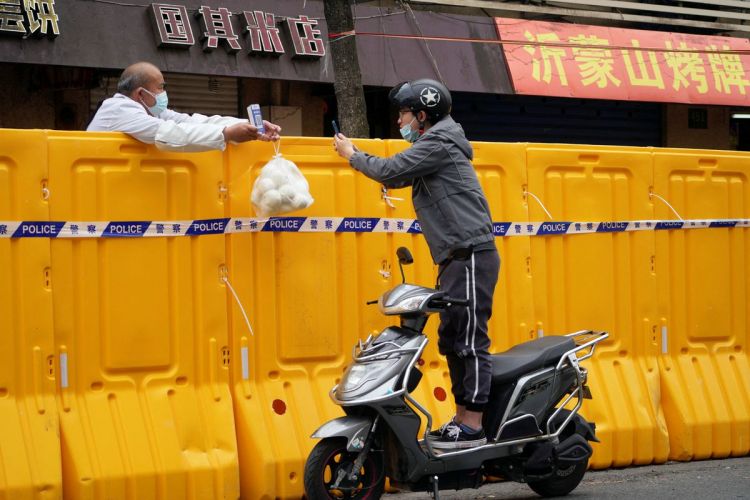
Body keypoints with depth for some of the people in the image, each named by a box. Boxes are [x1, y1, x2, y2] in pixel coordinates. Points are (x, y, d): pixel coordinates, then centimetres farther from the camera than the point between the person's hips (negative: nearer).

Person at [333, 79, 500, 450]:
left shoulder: (438, 142, -9)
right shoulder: (431, 148, 22)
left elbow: (390, 171, -12)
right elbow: (394, 179, 26)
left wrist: (351, 155, 3)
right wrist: (356, 153, 21)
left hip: (471, 256, -11)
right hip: (456, 260, 11)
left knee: (470, 340, -11)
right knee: (451, 340, 12)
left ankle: (473, 427, -12)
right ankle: (462, 418, 16)